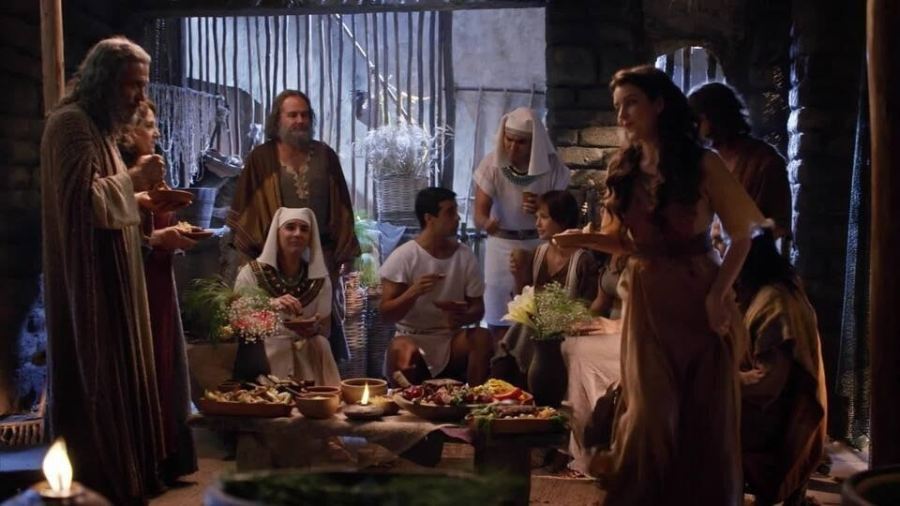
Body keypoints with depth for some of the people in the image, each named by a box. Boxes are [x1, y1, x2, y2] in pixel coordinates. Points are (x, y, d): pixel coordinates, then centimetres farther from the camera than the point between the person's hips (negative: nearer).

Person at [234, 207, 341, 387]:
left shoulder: (320, 279, 3)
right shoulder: (251, 273, -4)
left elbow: (325, 329, 11)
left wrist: (313, 329, -14)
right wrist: (268, 305, -24)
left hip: (307, 357, 2)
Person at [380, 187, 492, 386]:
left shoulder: (465, 256, 2)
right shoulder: (403, 257, -8)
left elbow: (478, 308, 4)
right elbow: (386, 313, -10)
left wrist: (463, 317, -21)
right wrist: (413, 293, -30)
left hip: (451, 340, 3)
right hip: (412, 338, -3)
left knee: (482, 337, -27)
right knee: (402, 350, -37)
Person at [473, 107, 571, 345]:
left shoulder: (551, 166, -12)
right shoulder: (492, 164, -13)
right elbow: (479, 212, -20)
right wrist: (487, 223, -44)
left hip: (539, 246, 0)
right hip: (501, 247, 0)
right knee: (500, 323, -1)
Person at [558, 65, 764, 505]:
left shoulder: (701, 164, -7)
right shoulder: (623, 169, 6)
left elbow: (741, 234, -4)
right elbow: (627, 242, 11)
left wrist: (718, 294, -13)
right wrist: (584, 239, -7)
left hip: (699, 295, -3)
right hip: (647, 298, 3)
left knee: (704, 406, 4)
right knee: (650, 406, 3)